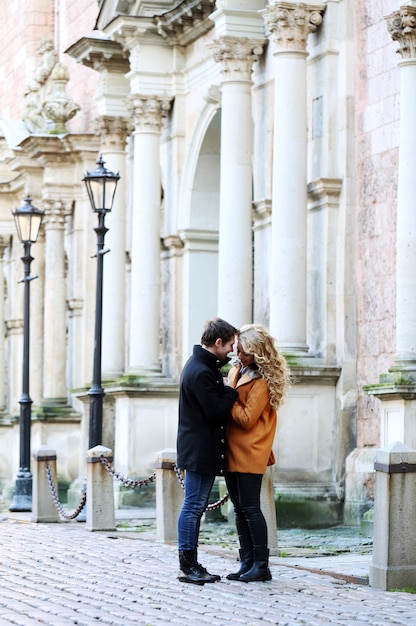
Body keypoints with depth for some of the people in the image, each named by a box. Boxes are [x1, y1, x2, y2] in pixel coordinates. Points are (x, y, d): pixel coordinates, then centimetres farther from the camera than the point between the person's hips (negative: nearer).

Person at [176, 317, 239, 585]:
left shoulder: (201, 365, 14)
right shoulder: (201, 373, -20)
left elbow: (215, 405, 22)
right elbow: (216, 412, -21)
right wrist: (232, 390, -7)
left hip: (201, 449, 11)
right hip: (201, 450, -11)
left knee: (196, 506, 12)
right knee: (193, 506, -6)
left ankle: (191, 563, 17)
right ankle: (187, 566, -2)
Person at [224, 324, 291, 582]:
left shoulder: (263, 381, -13)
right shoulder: (236, 370, 14)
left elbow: (247, 419, -17)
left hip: (249, 454, -9)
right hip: (232, 451, 9)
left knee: (250, 508, -8)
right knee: (240, 509, 9)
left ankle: (261, 566, -3)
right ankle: (247, 563, 13)